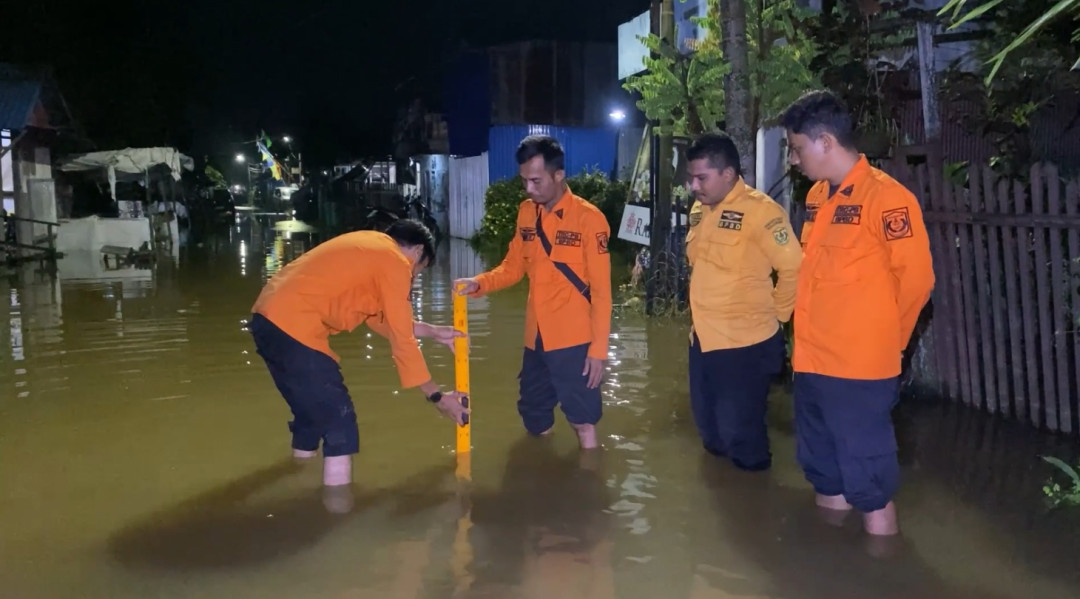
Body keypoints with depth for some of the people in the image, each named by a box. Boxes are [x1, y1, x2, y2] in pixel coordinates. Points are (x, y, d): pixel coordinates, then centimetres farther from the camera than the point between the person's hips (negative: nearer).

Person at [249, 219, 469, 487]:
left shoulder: (371, 247, 22)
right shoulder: (395, 261, -4)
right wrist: (437, 396, 4)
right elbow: (402, 340, -3)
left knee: (311, 414, 22)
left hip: (268, 317, 10)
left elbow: (378, 316, 29)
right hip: (293, 326, -10)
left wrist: (431, 331, 32)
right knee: (339, 421, -2)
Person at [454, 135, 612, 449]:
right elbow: (514, 266, 13)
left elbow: (601, 290, -12)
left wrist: (599, 348, -14)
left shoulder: (588, 218, -12)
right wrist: (478, 284, -6)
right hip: (536, 338, 6)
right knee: (534, 420, 18)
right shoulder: (526, 213, 6)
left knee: (583, 422, 1)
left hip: (574, 340, -6)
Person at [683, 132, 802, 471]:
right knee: (707, 420, 21)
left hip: (746, 342, -8)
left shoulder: (760, 211, -19)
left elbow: (795, 269, -16)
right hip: (703, 337, 8)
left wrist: (774, 313, -5)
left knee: (739, 427, 4)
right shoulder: (699, 209, 6)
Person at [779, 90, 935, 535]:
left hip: (860, 368, -8)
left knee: (869, 489, 2)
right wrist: (811, 336, 13)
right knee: (826, 480, 21)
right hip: (811, 362, 8)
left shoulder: (885, 196, -13)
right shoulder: (817, 196, 10)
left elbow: (915, 278, -11)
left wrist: (882, 339, 0)